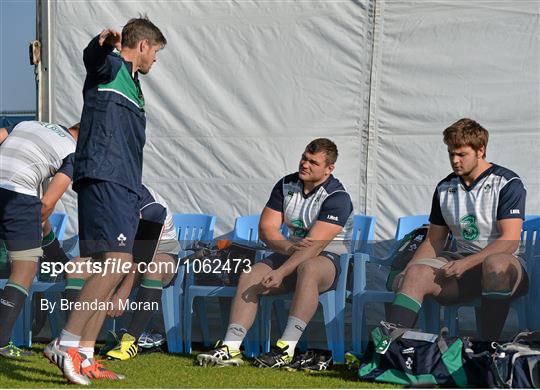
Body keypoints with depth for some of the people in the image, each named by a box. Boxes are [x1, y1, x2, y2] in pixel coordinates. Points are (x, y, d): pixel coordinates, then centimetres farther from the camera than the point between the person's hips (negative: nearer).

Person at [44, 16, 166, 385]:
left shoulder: (133, 84, 28)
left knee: (110, 271, 7)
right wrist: (103, 43, -50)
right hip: (103, 179, -10)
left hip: (124, 187, 10)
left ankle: (83, 358, 8)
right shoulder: (110, 67, 1)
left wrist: (135, 200, 31)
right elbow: (93, 57, -25)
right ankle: (64, 344, -21)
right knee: (117, 262, -20)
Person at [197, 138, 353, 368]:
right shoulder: (286, 185, 5)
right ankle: (231, 348, -27)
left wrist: (280, 273, -32)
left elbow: (314, 245, -24)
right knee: (249, 277, -18)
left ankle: (286, 348, -44)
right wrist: (289, 248, -20)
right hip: (290, 254, 6)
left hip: (328, 258, -6)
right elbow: (266, 228, 1)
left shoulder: (337, 198, -15)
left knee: (308, 268, -40)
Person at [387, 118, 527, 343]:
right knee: (416, 273, -25)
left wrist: (467, 263, -22)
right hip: (459, 261, 5)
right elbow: (434, 242, 17)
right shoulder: (445, 188, 14)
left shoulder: (507, 184, -3)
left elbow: (509, 241, -13)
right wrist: (408, 271, -1)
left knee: (496, 263, -41)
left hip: (502, 263, -4)